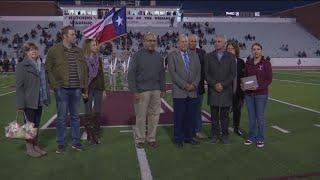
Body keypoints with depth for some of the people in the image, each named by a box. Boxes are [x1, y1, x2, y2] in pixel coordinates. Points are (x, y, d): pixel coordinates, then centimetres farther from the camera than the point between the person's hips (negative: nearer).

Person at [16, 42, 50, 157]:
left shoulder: (41, 66, 11)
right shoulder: (22, 66, -7)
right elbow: (19, 86, -11)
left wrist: (47, 98, 11)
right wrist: (20, 104, -15)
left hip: (39, 101, 6)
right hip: (29, 102, -6)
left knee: (36, 125, 15)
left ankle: (36, 146, 26)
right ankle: (29, 148, 16)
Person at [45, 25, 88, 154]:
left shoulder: (79, 51, 10)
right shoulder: (54, 50, -2)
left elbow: (84, 70, 13)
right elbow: (48, 69, -1)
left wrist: (84, 88, 9)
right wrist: (55, 86, -9)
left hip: (76, 89, 4)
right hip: (62, 89, -4)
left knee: (75, 116, 12)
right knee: (62, 117, 5)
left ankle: (76, 142, 24)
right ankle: (61, 144, 17)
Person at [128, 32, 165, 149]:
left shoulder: (159, 56, 11)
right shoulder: (138, 55, -4)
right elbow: (131, 74, -6)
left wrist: (162, 89, 11)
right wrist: (134, 91, -11)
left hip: (156, 91, 5)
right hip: (142, 91, -4)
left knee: (155, 115, 8)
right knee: (141, 116, 2)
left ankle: (151, 138, 21)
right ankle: (140, 139, 16)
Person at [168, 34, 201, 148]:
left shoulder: (194, 55, 13)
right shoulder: (172, 55, 0)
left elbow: (198, 71, 8)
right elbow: (173, 72, -9)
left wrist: (194, 84, -7)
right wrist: (185, 85, -13)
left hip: (193, 91, 4)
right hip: (179, 92, -4)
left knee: (190, 116, 8)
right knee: (179, 116, 2)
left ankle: (188, 137, 21)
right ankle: (178, 139, 13)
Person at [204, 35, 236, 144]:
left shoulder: (231, 57, 5)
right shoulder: (209, 56, 7)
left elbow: (233, 74, -2)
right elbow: (206, 73, 1)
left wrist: (223, 85, -11)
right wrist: (215, 84, -11)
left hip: (226, 90, -1)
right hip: (213, 90, 1)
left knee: (225, 115, 6)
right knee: (214, 115, 6)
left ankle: (224, 135, 16)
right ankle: (215, 135, 16)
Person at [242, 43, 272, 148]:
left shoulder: (266, 63, -5)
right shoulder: (248, 63, 6)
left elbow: (269, 79, -7)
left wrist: (258, 86, -20)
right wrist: (243, 84, -7)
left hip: (261, 94, -3)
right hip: (249, 94, 4)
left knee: (260, 117, 4)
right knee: (251, 117, 11)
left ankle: (260, 139, 17)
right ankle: (252, 137, 22)